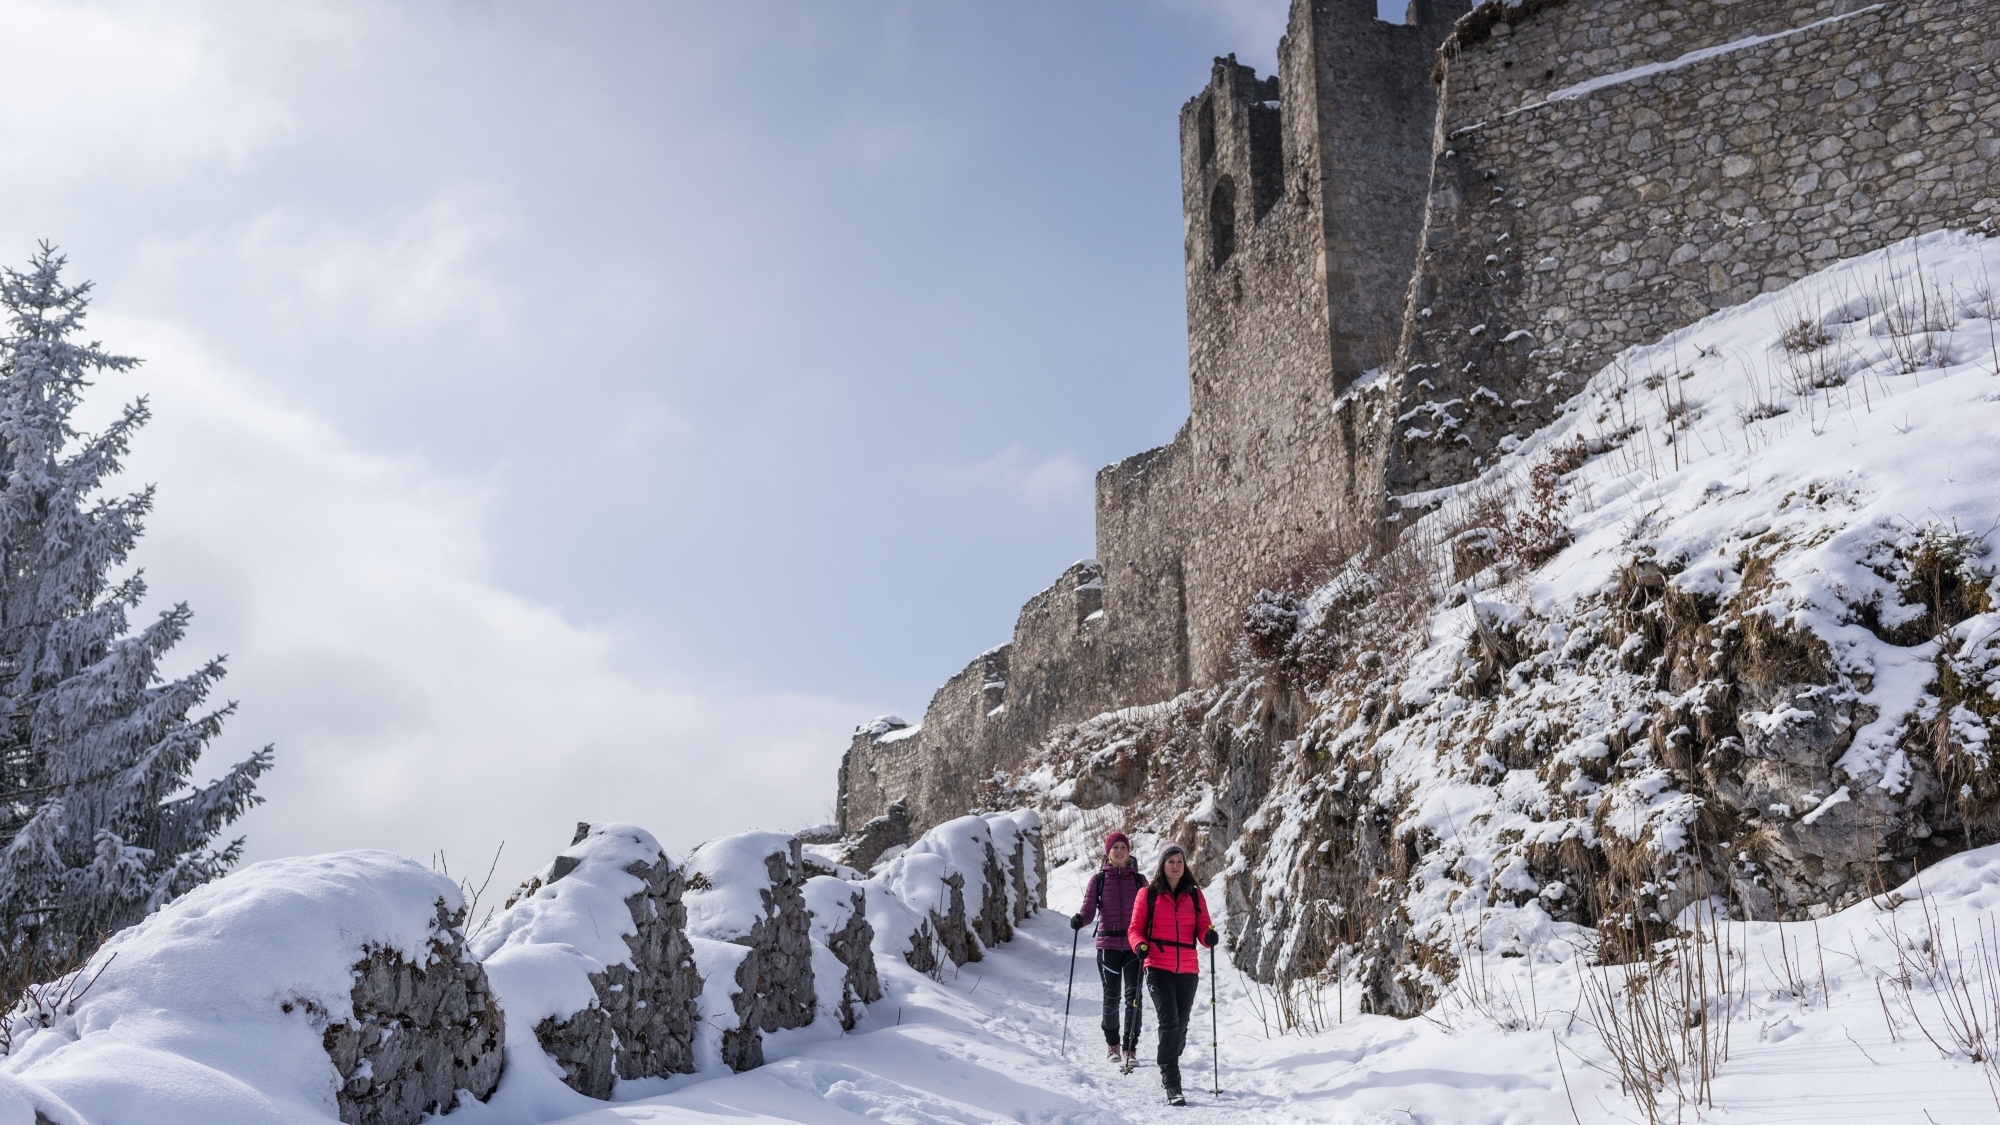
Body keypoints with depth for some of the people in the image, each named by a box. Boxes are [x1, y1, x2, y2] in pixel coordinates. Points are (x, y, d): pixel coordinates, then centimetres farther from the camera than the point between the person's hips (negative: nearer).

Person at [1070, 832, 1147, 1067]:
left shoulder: (1139, 879, 8)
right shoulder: (1098, 879, 5)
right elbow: (1089, 910, -3)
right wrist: (1078, 919, -24)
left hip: (1134, 945, 1)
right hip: (1108, 944, 0)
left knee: (1134, 995, -8)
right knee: (1112, 997, 4)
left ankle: (1130, 1047, 0)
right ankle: (1112, 1043, 24)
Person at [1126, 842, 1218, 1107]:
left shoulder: (1194, 894, 9)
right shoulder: (1147, 894, 3)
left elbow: (1202, 927, 4)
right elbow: (1136, 928, 3)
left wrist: (1209, 936, -19)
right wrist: (1139, 945, -18)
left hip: (1188, 969, 3)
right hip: (1158, 967, -3)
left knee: (1181, 1026, 12)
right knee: (1169, 1022, -16)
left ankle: (1168, 1070, 36)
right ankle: (1172, 1086, -16)